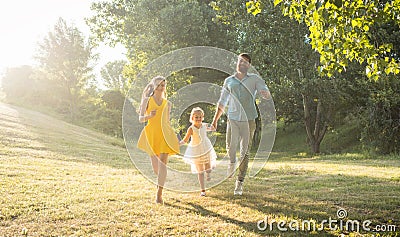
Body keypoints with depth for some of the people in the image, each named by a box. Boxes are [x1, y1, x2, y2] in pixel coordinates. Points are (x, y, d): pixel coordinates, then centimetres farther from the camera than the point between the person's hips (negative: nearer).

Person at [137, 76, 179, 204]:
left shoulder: (167, 103, 13)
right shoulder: (147, 100, 6)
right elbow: (140, 118, 1)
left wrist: (171, 136, 15)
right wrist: (149, 116, -19)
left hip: (165, 135, 1)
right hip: (151, 134, 0)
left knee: (162, 163, -13)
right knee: (155, 165, 5)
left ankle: (159, 194, -12)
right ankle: (161, 180, 40)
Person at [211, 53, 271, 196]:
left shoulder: (254, 79, 6)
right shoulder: (229, 81, 13)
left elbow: (267, 95, -3)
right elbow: (222, 102, 20)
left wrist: (265, 93, -28)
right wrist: (215, 119, 16)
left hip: (248, 120, -1)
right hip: (233, 118, 1)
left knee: (245, 151, 0)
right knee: (230, 147, -11)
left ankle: (239, 182, 10)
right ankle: (232, 162, 25)